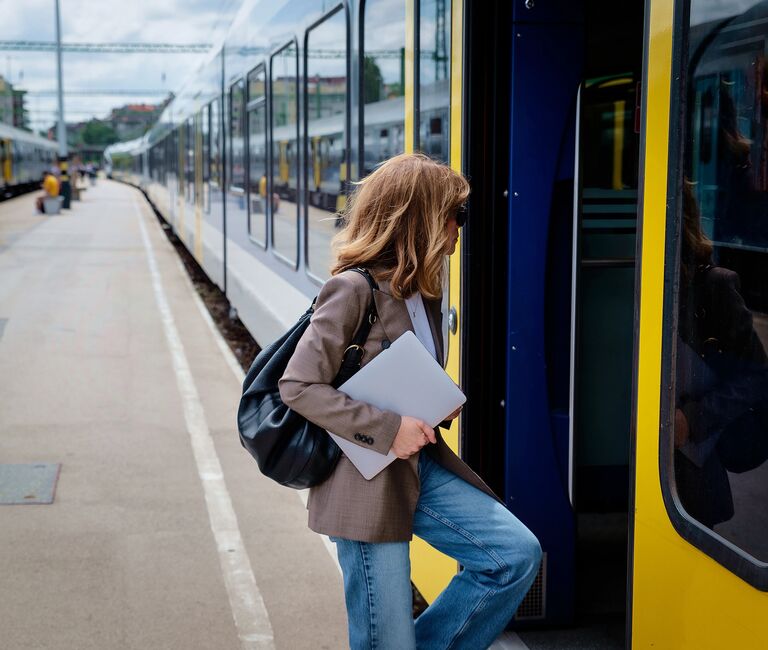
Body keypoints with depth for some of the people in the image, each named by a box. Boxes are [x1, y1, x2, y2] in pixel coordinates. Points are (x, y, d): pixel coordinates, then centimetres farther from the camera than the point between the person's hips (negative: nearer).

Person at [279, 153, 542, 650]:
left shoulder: (421, 290, 8)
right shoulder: (353, 289, -17)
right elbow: (298, 387, -20)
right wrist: (387, 429, -22)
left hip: (422, 467, 8)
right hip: (367, 479, -8)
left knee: (518, 554, 0)